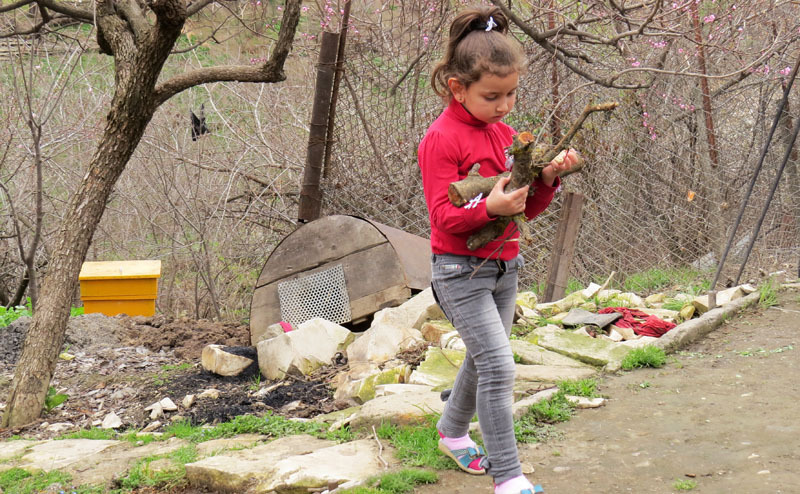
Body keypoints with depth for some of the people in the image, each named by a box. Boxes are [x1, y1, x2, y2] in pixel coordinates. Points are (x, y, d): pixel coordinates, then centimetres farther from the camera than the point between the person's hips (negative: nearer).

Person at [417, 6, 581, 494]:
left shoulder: (504, 133, 8)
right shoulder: (443, 138, -16)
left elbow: (528, 208, 10)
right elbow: (444, 216, -19)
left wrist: (547, 178, -9)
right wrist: (489, 207, -35)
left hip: (504, 266, 8)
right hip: (461, 270, -8)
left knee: (484, 359, 20)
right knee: (499, 366, -14)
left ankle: (453, 433, 43)